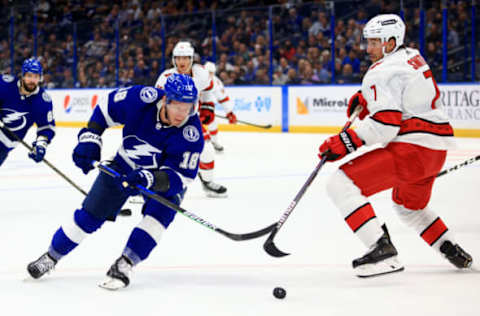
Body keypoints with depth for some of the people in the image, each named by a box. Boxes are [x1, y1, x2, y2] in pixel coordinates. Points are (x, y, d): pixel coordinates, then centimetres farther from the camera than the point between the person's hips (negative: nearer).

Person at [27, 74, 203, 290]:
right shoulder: (142, 98, -29)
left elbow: (180, 176, -32)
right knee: (90, 214, 3)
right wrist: (90, 138, -16)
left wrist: (150, 179, -48)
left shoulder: (192, 133, -32)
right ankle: (51, 257, 23)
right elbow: (106, 108, -9)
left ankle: (123, 266, -23)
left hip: (166, 175, -1)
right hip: (124, 166, 2)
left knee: (161, 210, -30)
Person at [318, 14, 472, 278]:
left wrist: (346, 142, -21)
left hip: (412, 147, -10)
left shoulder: (383, 71, -11)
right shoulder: (412, 57, 18)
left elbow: (386, 120, -22)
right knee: (409, 205, 34)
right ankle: (453, 251, 32)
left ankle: (382, 249, -23)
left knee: (341, 184, -14)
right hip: (437, 148, 10)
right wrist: (365, 99, 20)